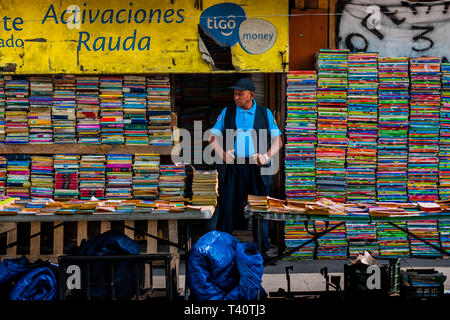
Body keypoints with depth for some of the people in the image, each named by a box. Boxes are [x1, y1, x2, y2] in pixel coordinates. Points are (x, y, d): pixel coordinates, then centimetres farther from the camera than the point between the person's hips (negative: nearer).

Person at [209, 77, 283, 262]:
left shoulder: (265, 114, 10)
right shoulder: (227, 113, 11)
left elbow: (277, 140, 11)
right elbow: (214, 137, 10)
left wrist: (267, 156, -6)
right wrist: (222, 153, -8)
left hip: (256, 169, 0)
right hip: (231, 168, 0)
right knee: (227, 208, -1)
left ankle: (262, 250, 11)